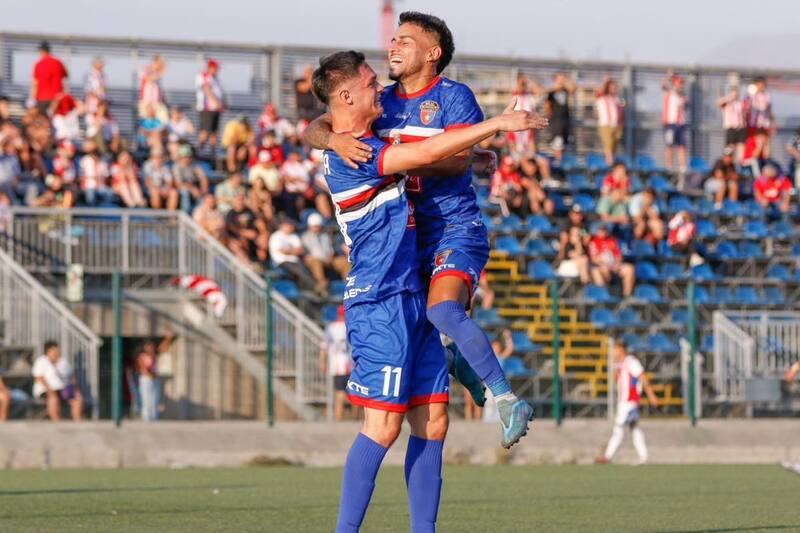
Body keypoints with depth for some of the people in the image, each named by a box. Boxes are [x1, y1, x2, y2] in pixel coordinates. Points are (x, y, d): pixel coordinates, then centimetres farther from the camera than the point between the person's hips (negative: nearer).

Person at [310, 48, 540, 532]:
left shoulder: (369, 148, 17)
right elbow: (428, 153, -21)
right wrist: (497, 124, -15)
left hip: (411, 300, 10)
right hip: (381, 305, -10)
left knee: (433, 422, 5)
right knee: (384, 425, -11)